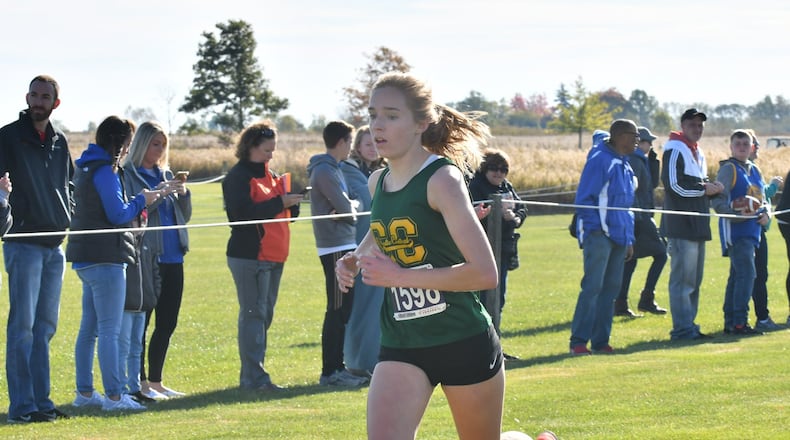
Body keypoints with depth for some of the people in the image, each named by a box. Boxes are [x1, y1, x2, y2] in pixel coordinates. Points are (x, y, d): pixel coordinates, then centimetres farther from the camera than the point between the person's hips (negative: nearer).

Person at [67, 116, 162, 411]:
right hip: (105, 259, -10)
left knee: (89, 328, 13)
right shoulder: (105, 171, -14)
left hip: (86, 259, 10)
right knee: (110, 330, -8)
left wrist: (135, 203, 12)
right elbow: (118, 214, -18)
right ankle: (113, 396, -9)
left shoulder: (86, 168, 15)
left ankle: (84, 392, 17)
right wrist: (141, 200, -2)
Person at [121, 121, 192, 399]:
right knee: (141, 321, -5)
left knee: (167, 323, 8)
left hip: (172, 258, 7)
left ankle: (155, 382, 16)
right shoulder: (128, 175, -3)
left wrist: (183, 193, -1)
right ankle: (140, 383, -1)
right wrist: (160, 193, -19)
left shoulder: (166, 175, 17)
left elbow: (184, 217, 17)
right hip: (146, 258, -7)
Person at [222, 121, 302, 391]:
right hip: (249, 255, -9)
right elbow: (243, 212, -20)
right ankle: (253, 377, -12)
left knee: (265, 315, 9)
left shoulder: (271, 176, 19)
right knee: (253, 314, -10)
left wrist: (291, 203, -1)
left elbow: (287, 213, 22)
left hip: (273, 256, 9)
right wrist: (279, 203, -21)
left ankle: (252, 376, 14)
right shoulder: (239, 176, -7)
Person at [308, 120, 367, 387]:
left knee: (343, 309, 13)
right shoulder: (325, 171, -15)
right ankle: (330, 372, -7)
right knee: (337, 310, -8)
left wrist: (349, 207, -6)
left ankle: (336, 367, 18)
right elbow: (346, 208, -17)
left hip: (343, 247, 10)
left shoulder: (331, 169, 17)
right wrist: (355, 205, 3)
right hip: (336, 247, -10)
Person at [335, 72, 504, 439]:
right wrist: (355, 260, 6)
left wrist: (399, 276, -22)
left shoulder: (442, 180, -15)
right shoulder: (378, 182, 6)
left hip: (463, 342, -5)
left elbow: (484, 273, -22)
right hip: (401, 346, 5)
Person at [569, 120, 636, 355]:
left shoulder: (626, 165, 18)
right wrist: (595, 227, -17)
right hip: (599, 234, -9)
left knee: (611, 288, 7)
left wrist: (629, 240, 20)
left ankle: (600, 341, 12)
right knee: (593, 286, -12)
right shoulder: (600, 160, -9)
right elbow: (584, 199, -11)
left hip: (619, 236, 9)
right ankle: (578, 341, -11)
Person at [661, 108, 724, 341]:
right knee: (682, 279, -10)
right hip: (681, 224, -10)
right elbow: (674, 184, -18)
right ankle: (683, 328, -10)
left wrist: (710, 187, 6)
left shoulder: (698, 153, 22)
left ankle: (688, 326, 18)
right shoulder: (675, 150, -9)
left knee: (694, 280, 12)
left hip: (698, 225, 10)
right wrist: (704, 189, -12)